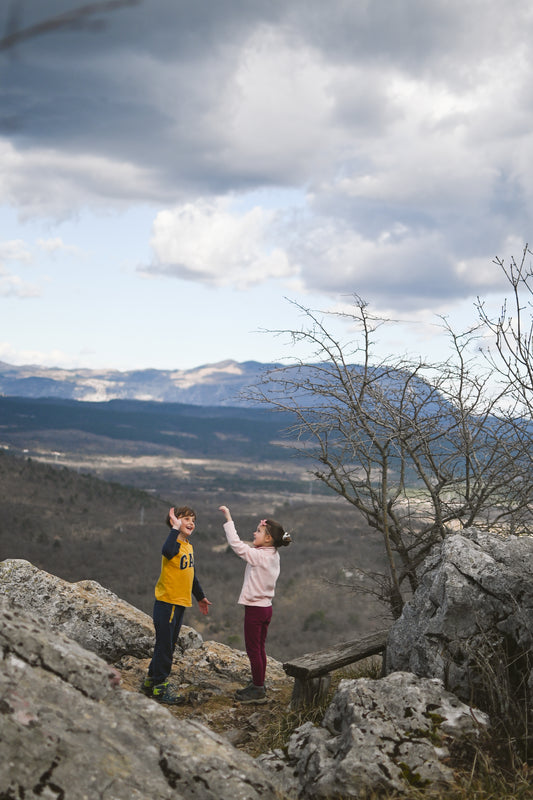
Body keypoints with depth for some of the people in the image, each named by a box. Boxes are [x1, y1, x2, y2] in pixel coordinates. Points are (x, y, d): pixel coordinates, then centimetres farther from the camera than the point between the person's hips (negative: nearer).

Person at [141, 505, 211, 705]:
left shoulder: (188, 546, 12)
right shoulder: (175, 544, -16)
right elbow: (167, 551, -43)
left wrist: (200, 597, 34)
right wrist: (175, 529, -35)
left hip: (180, 604, 9)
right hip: (167, 603, -9)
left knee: (168, 645, 16)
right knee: (165, 646, -3)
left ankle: (151, 682, 27)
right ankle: (160, 688, 6)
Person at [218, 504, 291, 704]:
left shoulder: (259, 556, -20)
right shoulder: (273, 555, 5)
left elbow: (237, 545, -24)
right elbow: (247, 548, 16)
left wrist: (228, 518, -19)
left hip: (255, 608, -9)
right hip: (265, 607, 9)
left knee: (253, 650, 1)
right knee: (259, 648, 18)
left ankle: (258, 691, 7)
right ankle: (258, 685, 27)